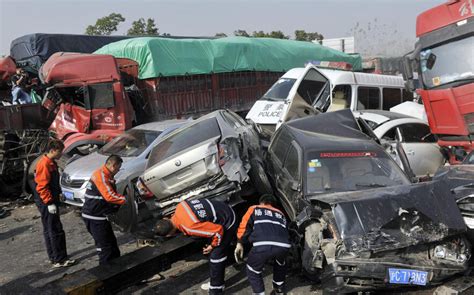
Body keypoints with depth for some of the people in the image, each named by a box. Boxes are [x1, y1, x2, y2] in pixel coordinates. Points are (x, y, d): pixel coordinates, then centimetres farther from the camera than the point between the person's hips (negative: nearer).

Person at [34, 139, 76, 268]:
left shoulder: (51, 163, 13)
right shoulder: (44, 164, -19)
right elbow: (42, 186, -21)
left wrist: (59, 193, 14)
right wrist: (50, 203, -21)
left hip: (50, 202, 10)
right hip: (46, 203, -10)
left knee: (49, 230, 16)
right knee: (56, 231, -7)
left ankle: (53, 257, 26)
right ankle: (59, 260, -1)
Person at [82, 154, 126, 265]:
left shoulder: (106, 176, 16)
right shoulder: (101, 175, -18)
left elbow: (113, 193, 20)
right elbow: (110, 196, -27)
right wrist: (125, 200, -18)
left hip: (100, 216, 11)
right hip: (94, 217, -11)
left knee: (112, 242, 18)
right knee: (105, 247, -4)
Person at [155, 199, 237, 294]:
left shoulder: (189, 227, -34)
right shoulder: (180, 207, -12)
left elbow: (218, 230, -29)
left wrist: (212, 246, -10)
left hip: (227, 223, -9)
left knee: (216, 256, -2)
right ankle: (216, 283, 37)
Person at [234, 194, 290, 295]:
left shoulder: (254, 209, 30)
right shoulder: (280, 214, 38)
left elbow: (244, 226, 16)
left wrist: (240, 243, 20)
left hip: (263, 245, -4)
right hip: (283, 245, 4)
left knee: (253, 271, 24)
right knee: (280, 264, 39)